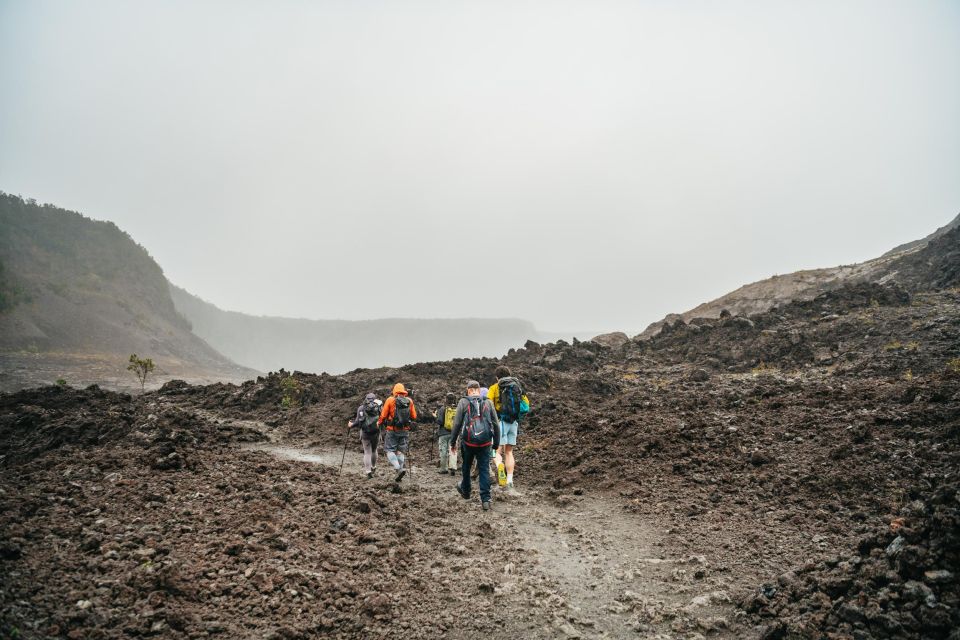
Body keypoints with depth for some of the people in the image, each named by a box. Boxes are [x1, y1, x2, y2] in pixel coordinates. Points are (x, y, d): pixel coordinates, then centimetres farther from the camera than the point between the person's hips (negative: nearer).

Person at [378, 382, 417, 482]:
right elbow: (414, 416, 3)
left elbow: (383, 415, -5)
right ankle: (402, 468, 12)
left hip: (392, 430, -3)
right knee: (401, 451, 13)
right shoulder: (409, 401, 0)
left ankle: (399, 469, -14)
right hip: (405, 430, 3)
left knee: (390, 450, 4)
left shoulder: (390, 400, -8)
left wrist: (379, 422, 15)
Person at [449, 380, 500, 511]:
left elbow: (457, 424, -2)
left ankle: (465, 491, 39)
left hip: (468, 441, -1)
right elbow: (496, 424, 7)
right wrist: (496, 443, 15)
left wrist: (453, 442, 7)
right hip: (485, 442, 1)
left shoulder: (463, 402, 0)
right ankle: (485, 499, -4)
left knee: (466, 467, 20)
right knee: (484, 470, 3)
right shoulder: (488, 403, 6)